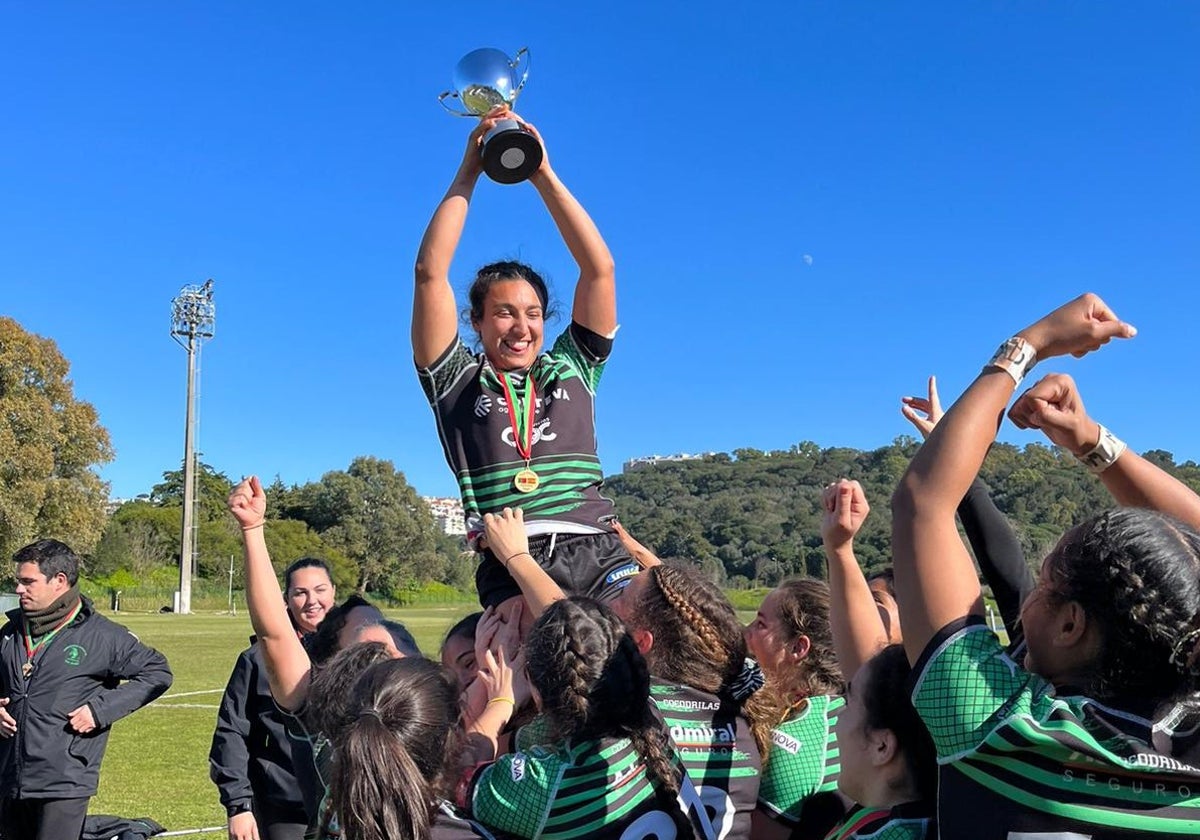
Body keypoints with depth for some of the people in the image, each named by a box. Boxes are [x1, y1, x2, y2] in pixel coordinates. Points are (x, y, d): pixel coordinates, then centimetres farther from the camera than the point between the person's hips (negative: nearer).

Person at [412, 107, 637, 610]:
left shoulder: (572, 369, 23)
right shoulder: (459, 382, 18)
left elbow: (599, 267, 18)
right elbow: (430, 272, 11)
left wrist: (542, 174, 17)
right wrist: (468, 173, 16)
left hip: (599, 556, 2)